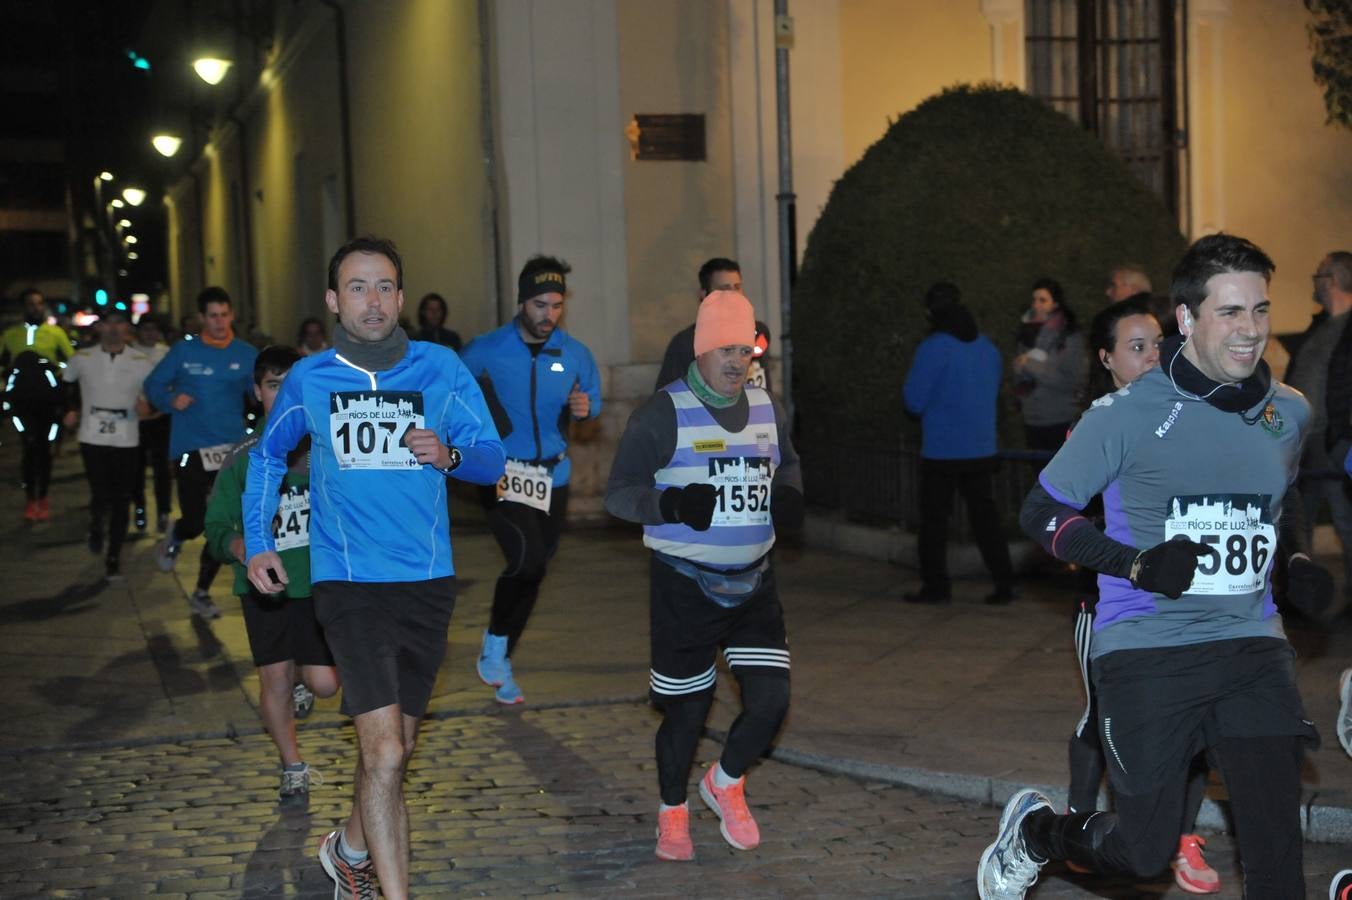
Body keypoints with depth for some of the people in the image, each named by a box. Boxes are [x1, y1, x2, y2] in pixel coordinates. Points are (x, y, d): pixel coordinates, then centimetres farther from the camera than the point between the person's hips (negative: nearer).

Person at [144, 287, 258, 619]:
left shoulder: (246, 355, 3)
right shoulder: (184, 351, -1)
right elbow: (153, 385, 7)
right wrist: (171, 400, -13)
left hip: (231, 450, 2)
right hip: (191, 450, -2)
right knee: (195, 522, -6)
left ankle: (202, 592, 22)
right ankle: (173, 540, 34)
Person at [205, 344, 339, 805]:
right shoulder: (243, 457, -1)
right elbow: (217, 526, 2)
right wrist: (238, 546, -19)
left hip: (319, 581, 0)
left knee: (325, 683, -4)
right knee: (274, 676, -3)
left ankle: (302, 676, 34)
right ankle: (292, 767, 20)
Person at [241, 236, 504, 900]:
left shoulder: (441, 369, 0)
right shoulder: (308, 378, 1)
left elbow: (491, 459, 3)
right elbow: (267, 455, 19)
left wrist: (450, 455, -19)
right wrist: (257, 542, 9)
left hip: (427, 582, 3)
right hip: (348, 582, -2)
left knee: (391, 749, 17)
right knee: (385, 751, -16)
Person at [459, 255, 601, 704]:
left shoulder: (575, 354, 1)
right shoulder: (485, 351, -8)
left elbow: (593, 399, 16)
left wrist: (584, 407, -8)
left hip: (552, 477, 4)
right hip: (502, 474, -4)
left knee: (534, 571, 11)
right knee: (529, 558, -23)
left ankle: (499, 665, 30)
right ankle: (496, 641, 3)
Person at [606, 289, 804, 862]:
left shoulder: (767, 408, 7)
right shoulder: (663, 414, -10)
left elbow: (787, 464, 26)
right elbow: (618, 494, -10)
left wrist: (789, 495, 2)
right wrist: (673, 503, -28)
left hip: (753, 582, 4)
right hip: (684, 585, -4)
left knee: (771, 701, -4)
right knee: (685, 710, 5)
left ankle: (726, 782, 27)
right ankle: (672, 814, 31)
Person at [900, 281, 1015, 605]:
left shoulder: (932, 348, -14)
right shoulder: (988, 347, 4)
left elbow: (914, 401, -11)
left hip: (941, 451, -5)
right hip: (981, 449, 5)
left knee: (935, 519, 6)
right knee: (985, 517, 10)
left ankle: (936, 585, 8)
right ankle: (1004, 583, 8)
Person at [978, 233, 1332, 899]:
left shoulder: (1290, 414, 7)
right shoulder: (1128, 413, -8)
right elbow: (1041, 513, -4)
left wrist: (1296, 567, 7)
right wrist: (1139, 565, -17)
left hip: (1251, 646, 4)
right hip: (1146, 653, -4)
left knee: (1276, 840, -7)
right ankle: (1033, 830, 34)